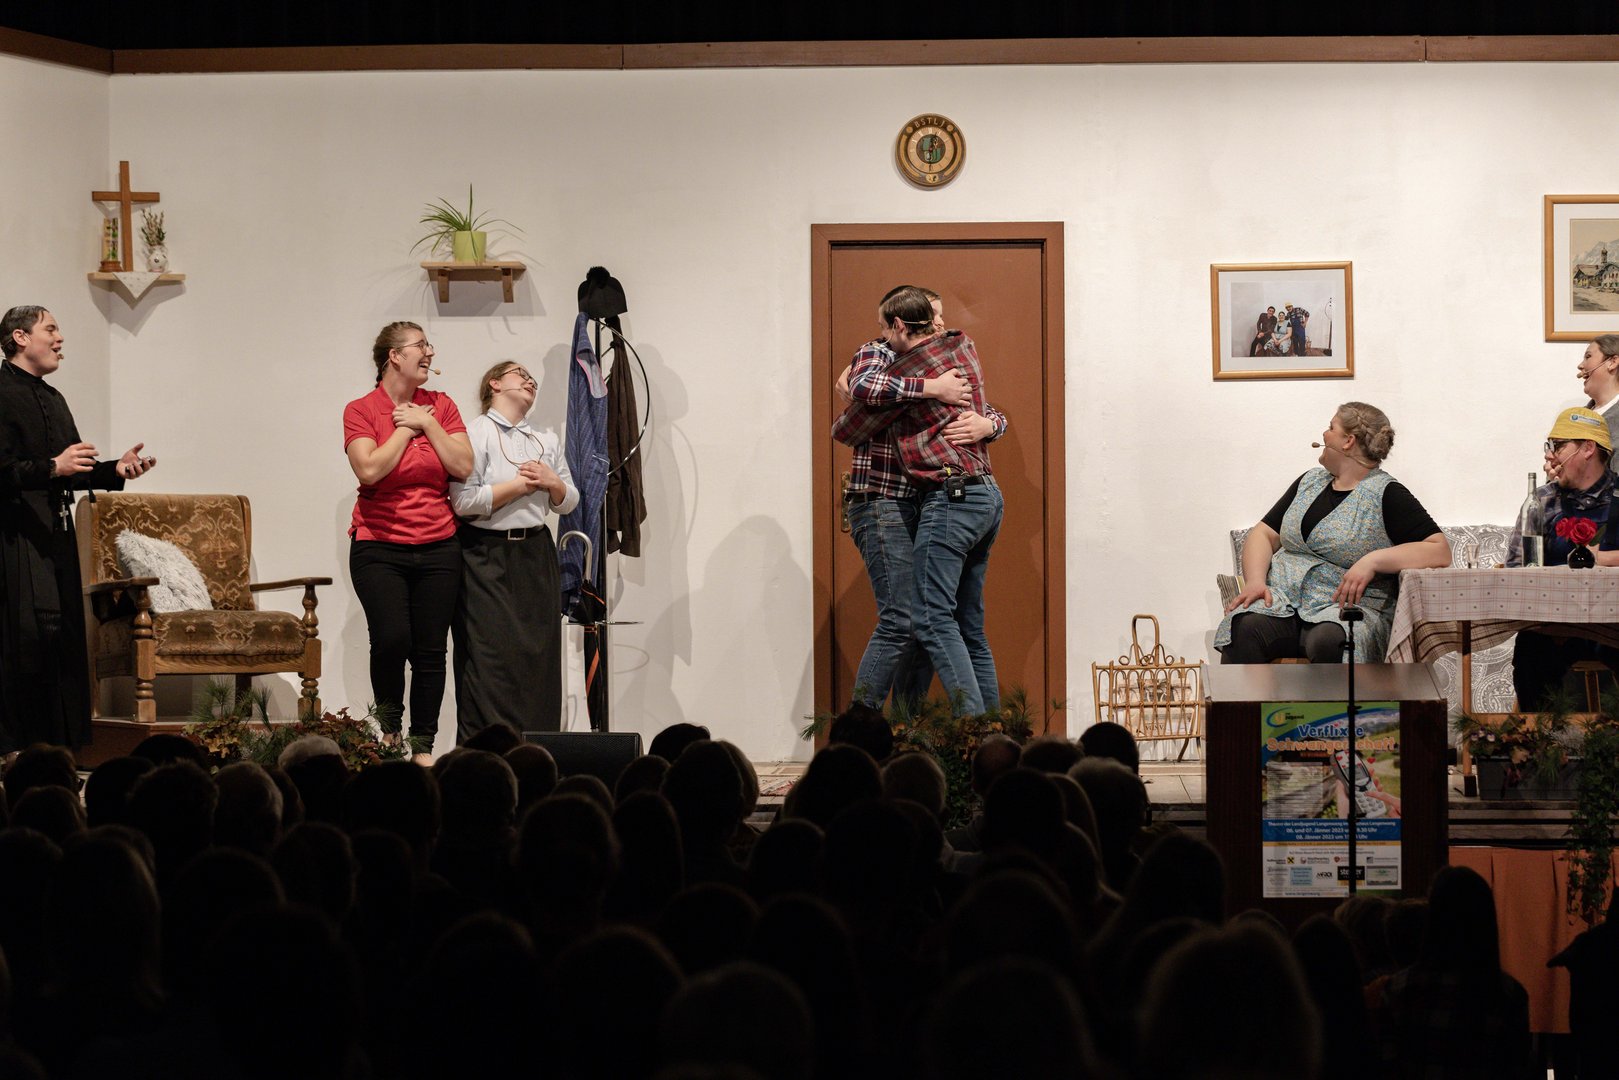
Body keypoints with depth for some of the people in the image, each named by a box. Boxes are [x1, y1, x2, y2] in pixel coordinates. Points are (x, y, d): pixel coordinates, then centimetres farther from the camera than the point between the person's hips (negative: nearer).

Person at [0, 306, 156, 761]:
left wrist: (115, 470, 9)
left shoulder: (53, 399, 21)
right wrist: (52, 467, -26)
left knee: (64, 637, 7)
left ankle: (59, 741, 10)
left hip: (57, 532, 9)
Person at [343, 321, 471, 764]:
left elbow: (463, 467, -1)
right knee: (391, 640, -18)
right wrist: (405, 428, -8)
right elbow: (370, 469, -17)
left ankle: (423, 745, 11)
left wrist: (427, 423, -5)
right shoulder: (361, 411, -1)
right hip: (380, 547, -3)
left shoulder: (439, 405, 8)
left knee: (431, 649, 2)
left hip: (438, 547, 3)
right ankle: (389, 726, 6)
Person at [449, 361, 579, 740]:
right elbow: (463, 500, -17)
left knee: (540, 657, 3)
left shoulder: (547, 440, 18)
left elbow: (569, 502, 20)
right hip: (487, 557, -7)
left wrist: (552, 482, -2)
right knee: (491, 663, -10)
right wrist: (522, 485, -12)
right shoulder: (475, 433, -5)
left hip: (536, 554, 7)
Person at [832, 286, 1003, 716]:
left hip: (950, 496, -9)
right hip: (988, 495, 9)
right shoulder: (963, 346, 14)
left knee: (932, 617, -12)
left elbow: (847, 432, 3)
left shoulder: (906, 370, -8)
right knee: (969, 623, 11)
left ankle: (971, 718, -23)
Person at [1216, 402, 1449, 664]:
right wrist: (1255, 581, -2)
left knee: (1329, 641, -40)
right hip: (1280, 596, 5)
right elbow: (1264, 534, 19)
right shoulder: (1310, 482, 21)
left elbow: (1440, 551, -8)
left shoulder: (1386, 494, 2)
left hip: (1345, 605, -4)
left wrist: (1373, 561, -20)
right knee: (1245, 628, -30)